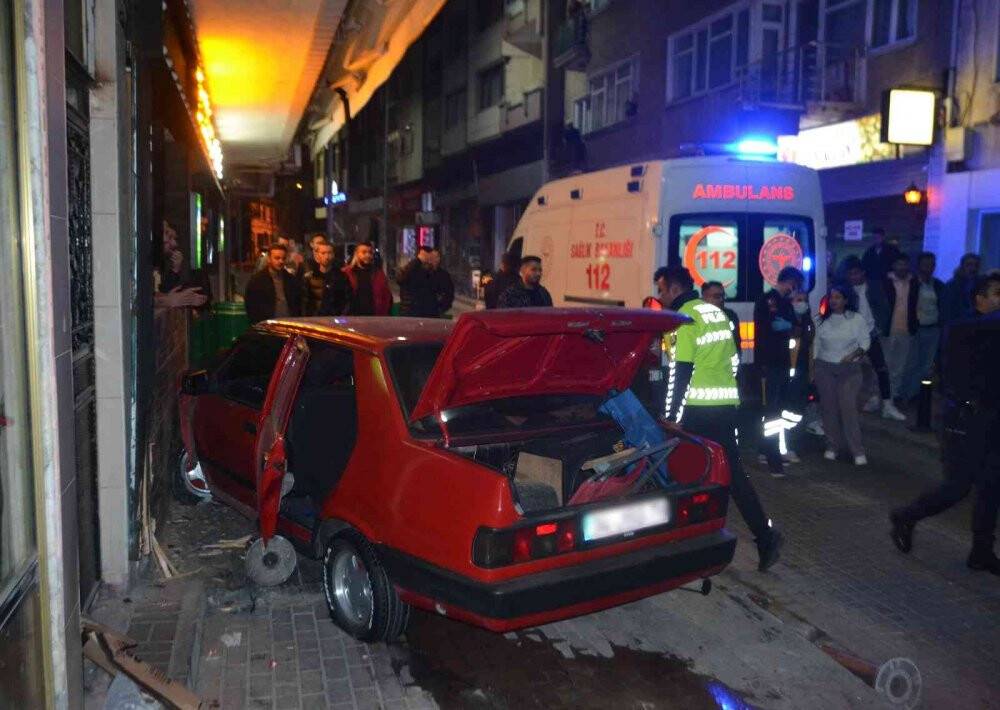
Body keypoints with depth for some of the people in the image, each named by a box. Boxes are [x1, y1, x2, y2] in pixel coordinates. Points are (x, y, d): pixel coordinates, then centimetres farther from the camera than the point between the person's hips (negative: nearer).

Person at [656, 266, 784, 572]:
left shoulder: (685, 317, -10)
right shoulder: (716, 312, 16)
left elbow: (680, 371, -15)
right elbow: (733, 360, 21)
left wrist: (671, 415, -13)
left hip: (699, 408, -8)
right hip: (728, 403, 8)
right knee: (731, 471, 11)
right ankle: (766, 537, 6)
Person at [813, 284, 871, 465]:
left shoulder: (856, 319, 0)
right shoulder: (823, 321, 7)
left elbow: (865, 341, 1)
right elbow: (817, 345, 11)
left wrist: (854, 354, -16)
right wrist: (813, 367, 8)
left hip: (849, 369, -3)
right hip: (824, 368, 3)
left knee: (849, 408, -11)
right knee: (828, 407, 2)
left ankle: (857, 451, -6)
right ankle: (832, 446, 14)